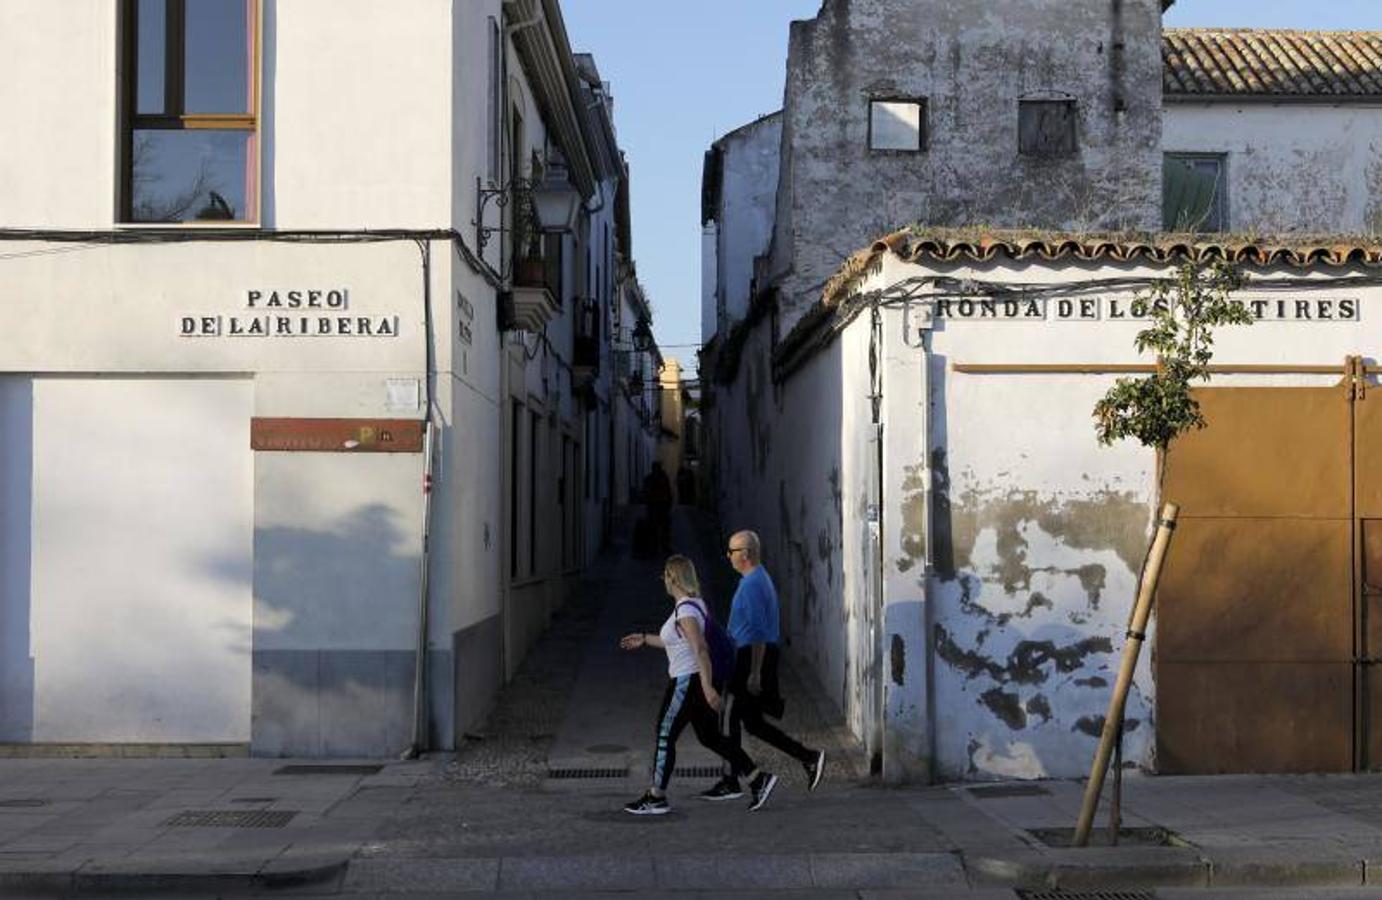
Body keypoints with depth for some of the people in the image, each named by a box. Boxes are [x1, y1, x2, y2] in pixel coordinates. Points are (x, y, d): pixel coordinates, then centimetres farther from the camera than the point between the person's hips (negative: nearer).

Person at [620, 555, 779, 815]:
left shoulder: (685, 610, -19)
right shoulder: (692, 604, 12)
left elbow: (700, 649, -26)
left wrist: (708, 688, -29)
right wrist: (644, 639, 29)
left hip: (687, 683, -10)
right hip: (696, 681, 10)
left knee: (665, 737, 2)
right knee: (710, 737, 12)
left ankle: (656, 798, 12)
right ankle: (758, 779, 9)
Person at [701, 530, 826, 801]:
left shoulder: (752, 584, -16)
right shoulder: (760, 579, 16)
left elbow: (758, 632, -21)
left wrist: (754, 674, -22)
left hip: (752, 658, -10)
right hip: (754, 658, 10)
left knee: (729, 719, -1)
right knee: (753, 722, 12)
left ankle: (730, 783, 7)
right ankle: (809, 758, 11)